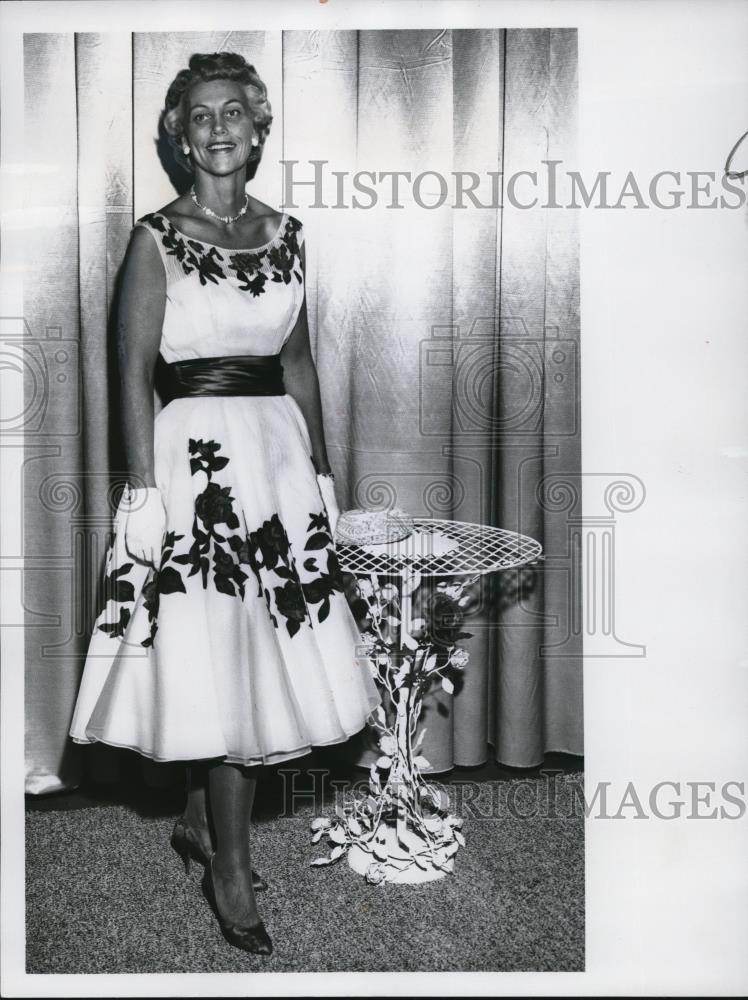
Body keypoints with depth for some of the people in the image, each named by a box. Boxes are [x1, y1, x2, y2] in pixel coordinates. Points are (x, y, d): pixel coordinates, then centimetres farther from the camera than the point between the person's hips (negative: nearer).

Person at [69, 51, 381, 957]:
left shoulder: (285, 234, 13)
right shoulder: (157, 237, -1)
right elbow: (135, 372, -5)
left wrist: (320, 466, 12)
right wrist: (144, 490, -12)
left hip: (280, 451, 5)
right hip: (195, 451, -5)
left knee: (275, 656, 8)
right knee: (216, 662, -2)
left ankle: (197, 821, 31)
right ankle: (230, 872, 16)